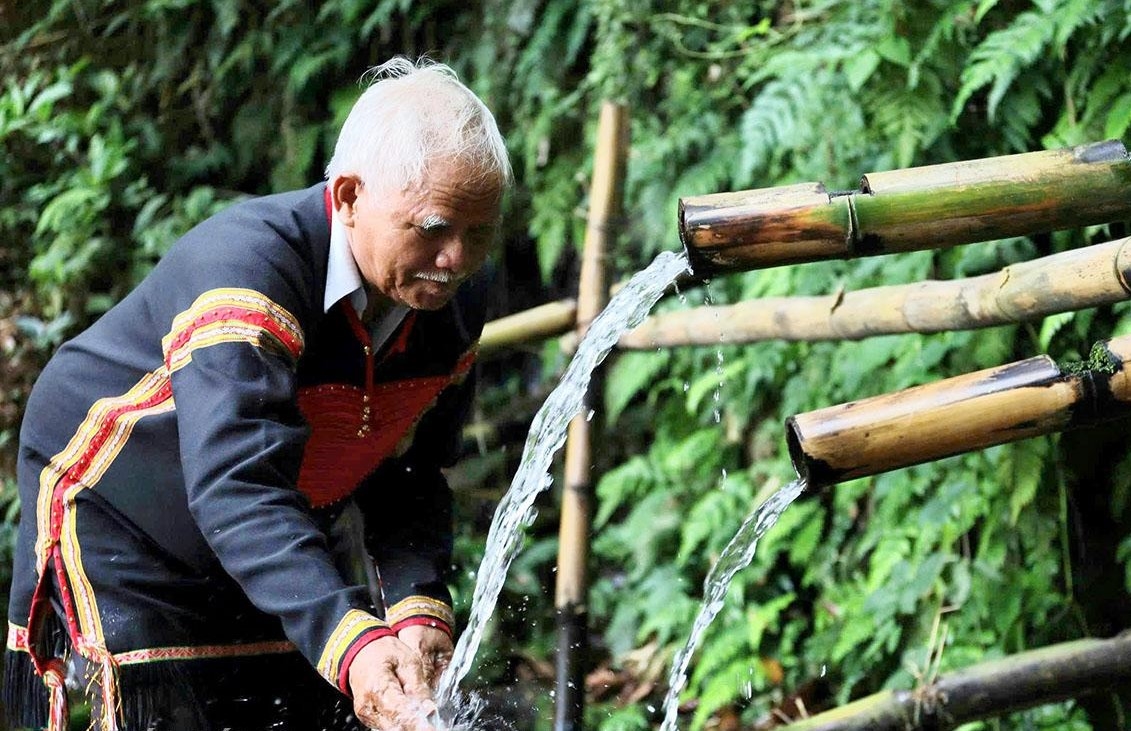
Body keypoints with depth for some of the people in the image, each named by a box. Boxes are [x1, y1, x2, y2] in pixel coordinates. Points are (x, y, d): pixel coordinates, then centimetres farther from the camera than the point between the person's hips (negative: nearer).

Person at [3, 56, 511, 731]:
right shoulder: (245, 266, -35)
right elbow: (236, 489, -46)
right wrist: (351, 643, -58)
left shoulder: (455, 304, -12)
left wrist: (421, 608, -23)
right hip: (113, 513, -6)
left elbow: (410, 479, -3)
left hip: (281, 543, 7)